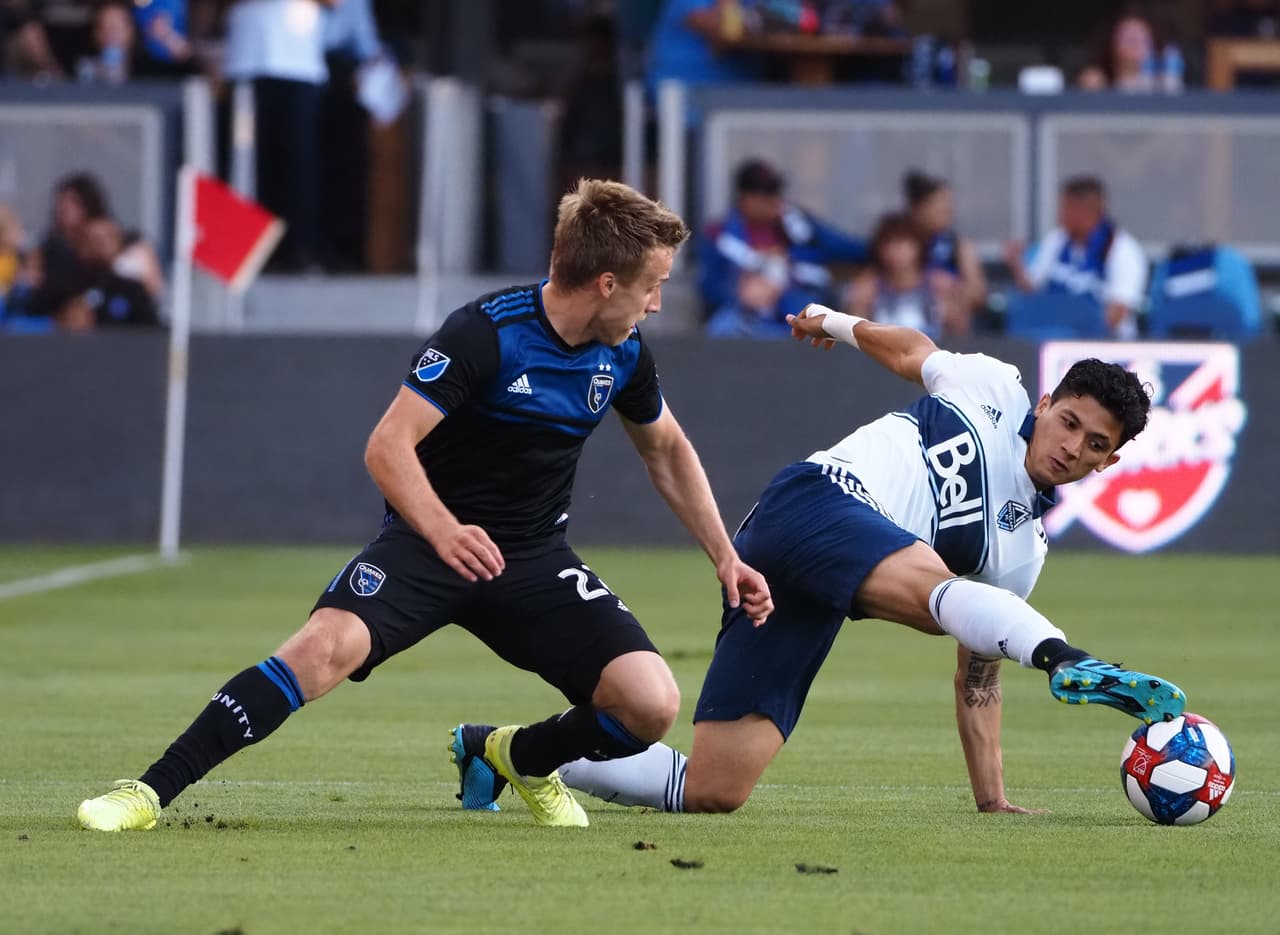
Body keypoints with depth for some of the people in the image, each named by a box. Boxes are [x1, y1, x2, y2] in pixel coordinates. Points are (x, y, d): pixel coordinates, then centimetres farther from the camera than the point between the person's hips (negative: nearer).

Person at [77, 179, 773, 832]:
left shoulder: (624, 356, 0)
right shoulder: (486, 334, -19)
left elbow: (668, 453, 20)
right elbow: (388, 446, -25)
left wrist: (724, 557, 17)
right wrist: (443, 530, -41)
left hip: (534, 559, 5)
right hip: (428, 539, -5)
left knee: (651, 705, -16)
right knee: (324, 646, -32)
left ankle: (522, 756, 16)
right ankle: (149, 792, -26)